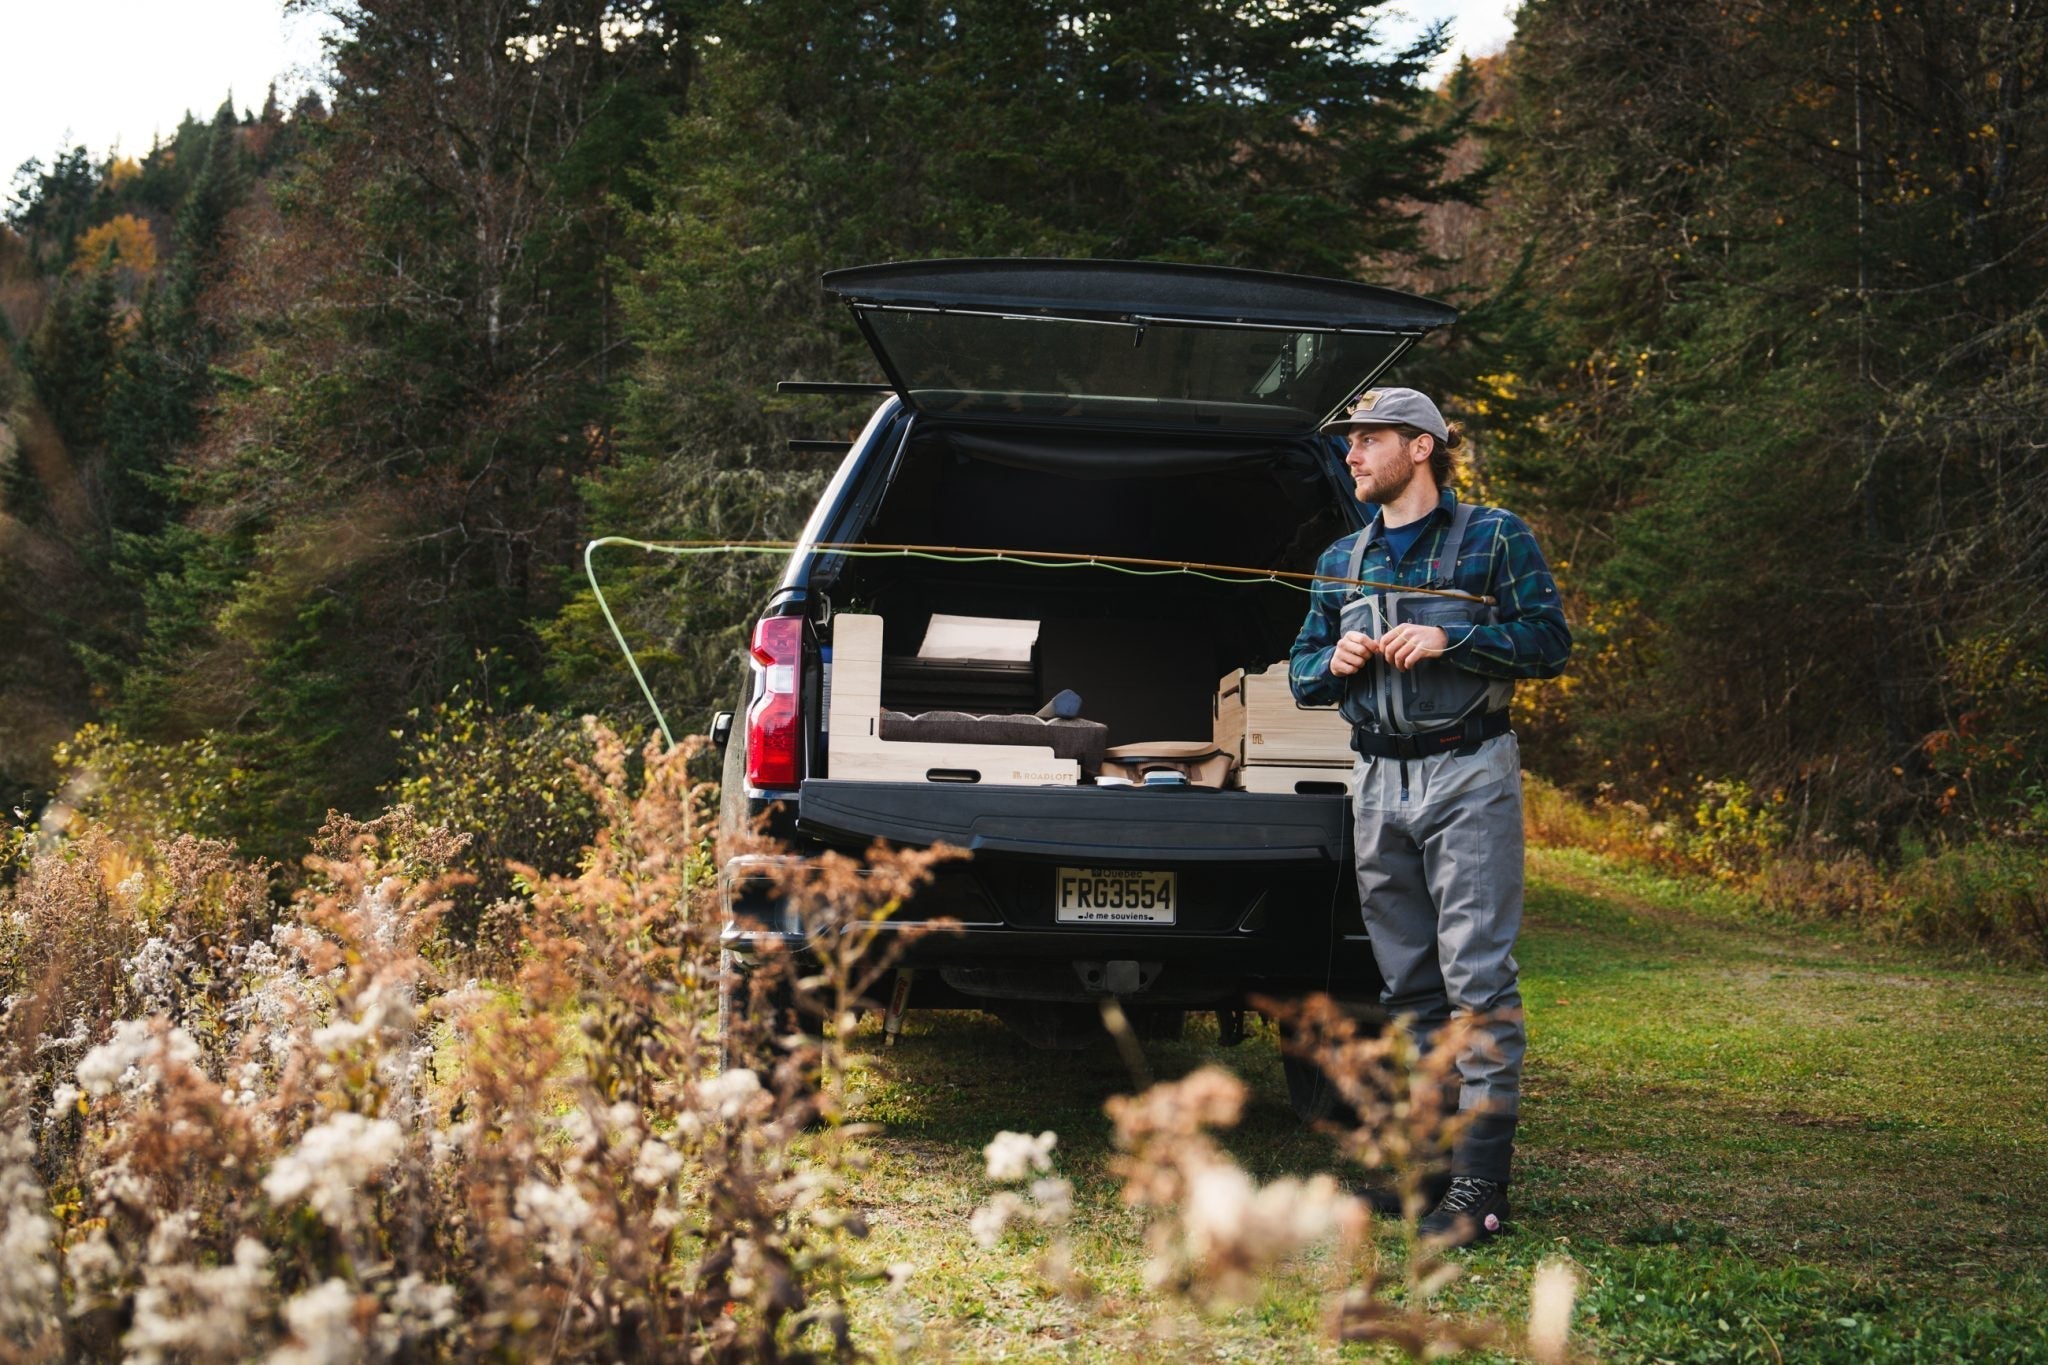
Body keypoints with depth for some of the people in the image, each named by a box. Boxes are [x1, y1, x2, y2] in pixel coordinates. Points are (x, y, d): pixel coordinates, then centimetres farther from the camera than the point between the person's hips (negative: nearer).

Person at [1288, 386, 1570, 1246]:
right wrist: (1334, 661, -3)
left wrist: (1451, 640, -17)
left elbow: (1549, 642, -5)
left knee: (1477, 973, -10)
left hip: (1469, 777, -6)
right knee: (1408, 981, 8)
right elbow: (1301, 674, 20)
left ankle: (1480, 1183, -12)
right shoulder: (1342, 562, 17)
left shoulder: (1494, 538, 1)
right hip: (1381, 782, 6)